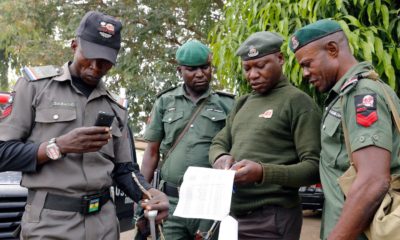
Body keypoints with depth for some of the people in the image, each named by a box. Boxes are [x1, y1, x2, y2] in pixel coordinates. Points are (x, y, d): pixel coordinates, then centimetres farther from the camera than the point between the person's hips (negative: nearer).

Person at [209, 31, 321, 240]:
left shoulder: (298, 101, -7)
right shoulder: (242, 104, 15)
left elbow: (314, 167, -13)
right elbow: (219, 143, 16)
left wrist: (263, 172, -27)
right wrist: (221, 157, -7)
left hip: (272, 218, -6)